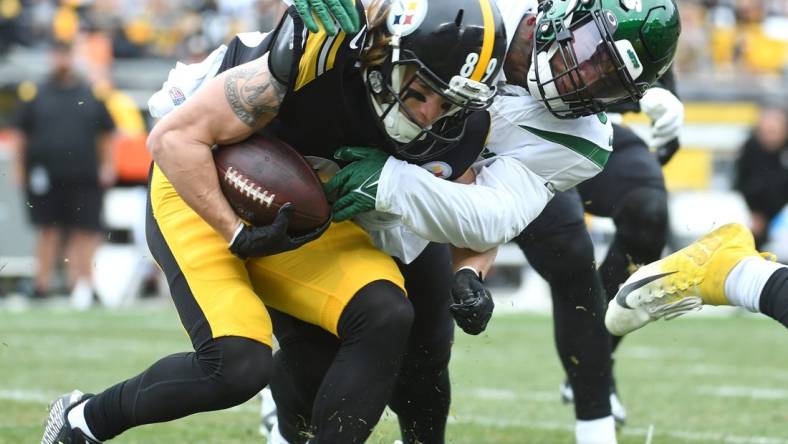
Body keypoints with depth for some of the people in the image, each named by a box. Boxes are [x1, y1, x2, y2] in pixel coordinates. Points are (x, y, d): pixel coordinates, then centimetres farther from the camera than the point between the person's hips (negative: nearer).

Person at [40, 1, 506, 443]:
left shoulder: (459, 125, -14)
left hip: (296, 220, 5)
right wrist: (239, 235, -29)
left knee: (385, 316, -21)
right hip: (202, 192, -5)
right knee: (238, 364, -23)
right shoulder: (320, 51, -32)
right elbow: (173, 137, -25)